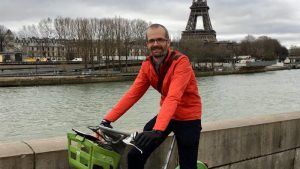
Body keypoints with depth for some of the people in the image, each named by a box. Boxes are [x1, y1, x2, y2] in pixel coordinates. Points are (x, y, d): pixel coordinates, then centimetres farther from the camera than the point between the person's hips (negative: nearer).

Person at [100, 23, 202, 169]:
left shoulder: (180, 62, -24)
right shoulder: (147, 65, -5)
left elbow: (173, 98, -37)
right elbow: (133, 94, -9)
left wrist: (157, 130, -49)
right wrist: (108, 119, -19)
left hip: (187, 118, -5)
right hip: (166, 115, 5)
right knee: (134, 156, -4)